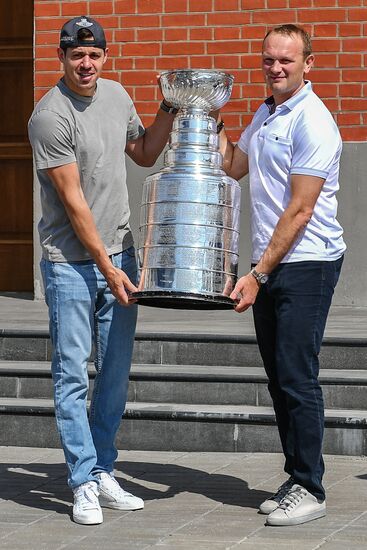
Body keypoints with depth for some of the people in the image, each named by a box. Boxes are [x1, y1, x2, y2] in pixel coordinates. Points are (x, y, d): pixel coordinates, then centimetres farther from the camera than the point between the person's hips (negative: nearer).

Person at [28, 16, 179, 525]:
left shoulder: (116, 95, 7)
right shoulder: (51, 115, -15)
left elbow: (144, 154, 23)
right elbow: (73, 201, -16)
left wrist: (170, 109, 7)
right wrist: (106, 267, -15)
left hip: (120, 253, 7)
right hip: (71, 262, -7)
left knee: (116, 373, 10)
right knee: (72, 375, -2)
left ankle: (104, 473, 20)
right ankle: (84, 485, 2)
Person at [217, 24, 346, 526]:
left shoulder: (312, 121, -13)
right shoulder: (265, 114, 15)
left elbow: (300, 210, -17)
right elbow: (233, 166, 32)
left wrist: (259, 274, -17)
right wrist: (211, 119, 18)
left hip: (306, 264, -9)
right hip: (269, 265, 9)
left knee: (297, 378, -9)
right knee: (279, 378, 10)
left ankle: (309, 489, -4)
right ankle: (296, 480, 17)